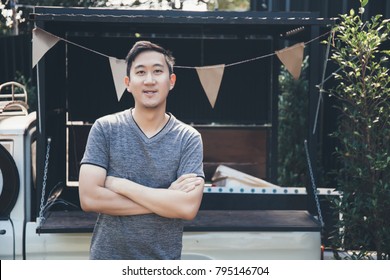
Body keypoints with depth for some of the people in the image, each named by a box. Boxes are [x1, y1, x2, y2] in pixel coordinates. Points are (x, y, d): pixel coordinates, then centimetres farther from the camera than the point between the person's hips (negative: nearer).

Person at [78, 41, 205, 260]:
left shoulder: (189, 138, -7)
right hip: (108, 257, 0)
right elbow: (89, 198, -15)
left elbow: (188, 207, -18)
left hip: (165, 259, 1)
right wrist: (166, 199, -16)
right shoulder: (105, 129, -6)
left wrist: (120, 185, -17)